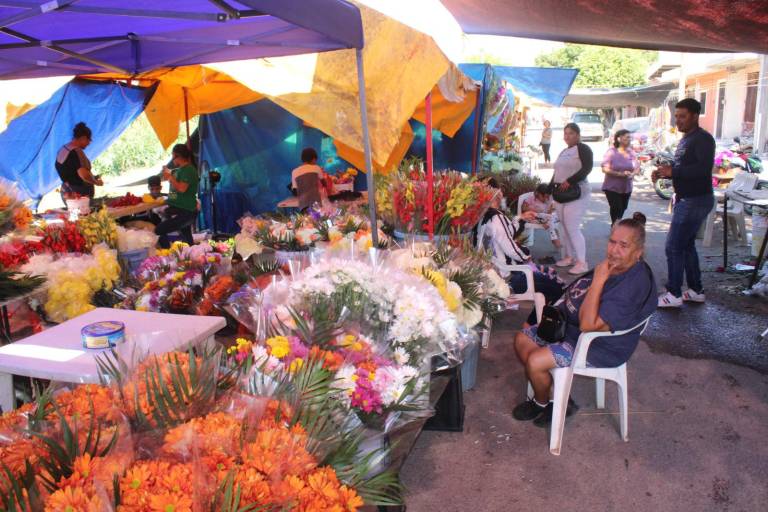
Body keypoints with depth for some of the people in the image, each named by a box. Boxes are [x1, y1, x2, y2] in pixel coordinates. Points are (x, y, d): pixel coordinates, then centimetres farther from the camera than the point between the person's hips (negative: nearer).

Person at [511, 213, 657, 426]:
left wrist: (598, 281, -33)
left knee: (535, 362, -21)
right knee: (522, 339, 8)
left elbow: (588, 325, -34)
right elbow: (578, 295, 16)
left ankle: (541, 403, 13)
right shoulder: (612, 265, -1)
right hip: (572, 326, 10)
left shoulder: (634, 284, -30)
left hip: (599, 347, -10)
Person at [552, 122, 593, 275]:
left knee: (573, 228, -13)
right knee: (564, 227, 10)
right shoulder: (563, 152, 20)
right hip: (560, 194, 8)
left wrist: (570, 181, -26)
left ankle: (582, 263, -8)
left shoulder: (583, 149, -5)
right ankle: (570, 257, 21)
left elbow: (587, 168, -19)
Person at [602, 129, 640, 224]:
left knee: (623, 209, 14)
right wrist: (620, 174, -24)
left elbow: (637, 167, 8)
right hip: (612, 187, -5)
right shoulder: (611, 152, -11)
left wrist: (632, 174, -15)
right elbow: (605, 169, -15)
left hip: (626, 188, 5)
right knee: (616, 209, -11)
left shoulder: (631, 152, 3)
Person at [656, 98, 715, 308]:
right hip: (686, 200, 10)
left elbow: (703, 169, -27)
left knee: (674, 246, -8)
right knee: (686, 245, 16)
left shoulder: (702, 139, -14)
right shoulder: (685, 140, 16)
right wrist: (667, 171, 4)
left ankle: (674, 294, 0)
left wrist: (673, 171, -25)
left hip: (695, 201, -10)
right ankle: (696, 291, 25)